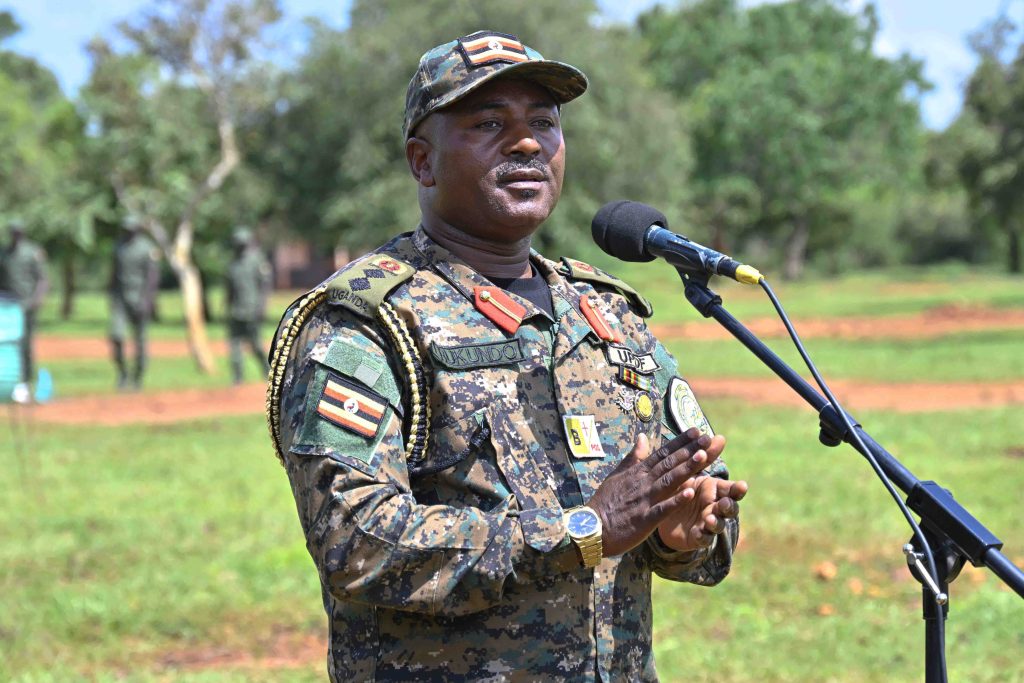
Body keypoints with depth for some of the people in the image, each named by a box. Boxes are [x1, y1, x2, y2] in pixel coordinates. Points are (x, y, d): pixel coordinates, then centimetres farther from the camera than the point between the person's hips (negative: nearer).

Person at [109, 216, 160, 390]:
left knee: (139, 339, 3)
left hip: (138, 298, -4)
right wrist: (112, 295, 15)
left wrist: (145, 299, -20)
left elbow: (153, 276, -12)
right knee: (116, 335, -11)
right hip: (120, 297, 4)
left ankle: (137, 377, 15)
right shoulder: (119, 246, 10)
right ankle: (122, 373, 3)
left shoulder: (148, 249, -8)